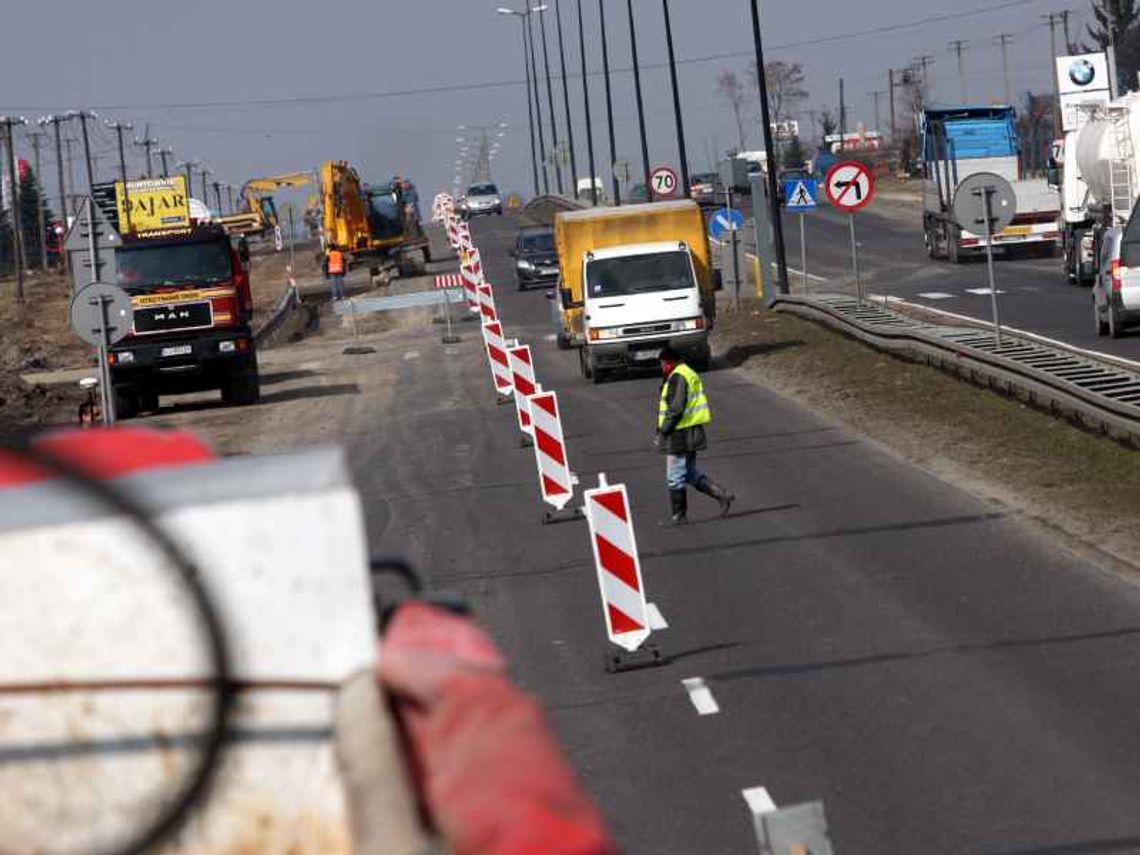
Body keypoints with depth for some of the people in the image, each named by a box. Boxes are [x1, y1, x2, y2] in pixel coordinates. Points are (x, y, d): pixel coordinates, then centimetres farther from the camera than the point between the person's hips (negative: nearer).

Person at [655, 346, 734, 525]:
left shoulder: (677, 378, -16)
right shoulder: (691, 375, 16)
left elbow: (676, 408, -23)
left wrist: (663, 430, -17)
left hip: (679, 435, -10)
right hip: (692, 432, 10)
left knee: (675, 477, 0)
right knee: (690, 473, 18)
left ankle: (679, 515, 8)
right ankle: (722, 495, 10)